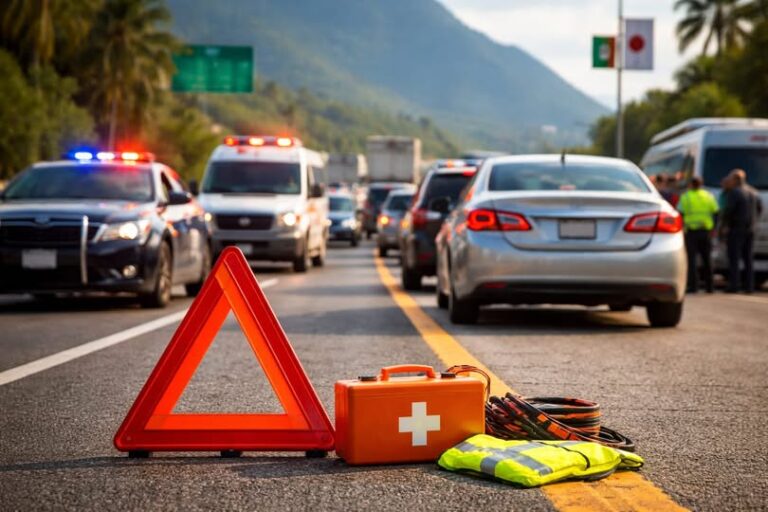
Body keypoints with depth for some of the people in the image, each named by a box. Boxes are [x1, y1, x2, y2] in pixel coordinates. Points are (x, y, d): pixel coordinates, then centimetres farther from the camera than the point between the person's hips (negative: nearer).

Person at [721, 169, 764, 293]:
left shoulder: (734, 192, -13)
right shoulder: (753, 192, 12)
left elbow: (728, 210, -18)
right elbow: (760, 208, 19)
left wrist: (725, 226, -7)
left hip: (736, 230, -7)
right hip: (750, 230, 7)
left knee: (734, 259, -4)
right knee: (748, 259, 12)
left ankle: (734, 285, -8)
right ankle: (749, 286, 12)